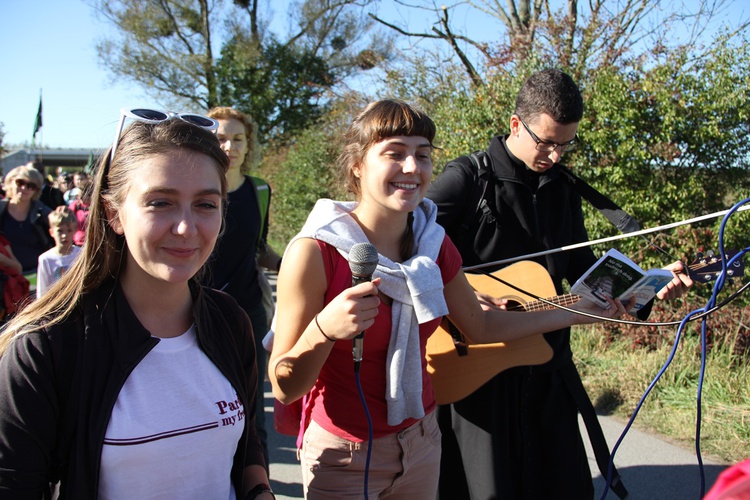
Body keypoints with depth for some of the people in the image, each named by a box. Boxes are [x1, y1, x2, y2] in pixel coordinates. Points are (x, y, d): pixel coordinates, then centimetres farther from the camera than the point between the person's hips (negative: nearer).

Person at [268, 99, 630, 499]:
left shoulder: (434, 244, -5)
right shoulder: (314, 252, -22)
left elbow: (480, 324, 11)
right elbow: (284, 388, -17)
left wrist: (581, 311, 14)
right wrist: (324, 330, -36)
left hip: (421, 439, 5)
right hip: (344, 455, -5)